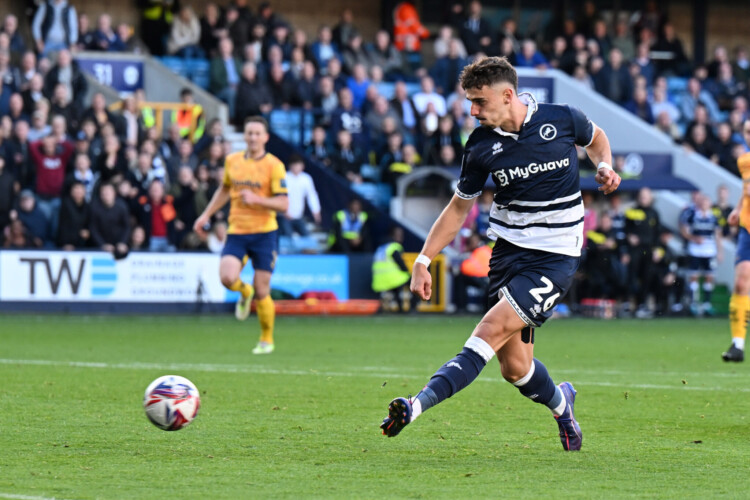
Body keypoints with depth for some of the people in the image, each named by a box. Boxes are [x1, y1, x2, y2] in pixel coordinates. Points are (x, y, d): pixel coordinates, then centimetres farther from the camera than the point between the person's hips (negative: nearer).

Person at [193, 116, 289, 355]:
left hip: (264, 232, -3)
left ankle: (267, 339, 20)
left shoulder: (274, 166, -6)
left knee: (261, 290, -2)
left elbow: (284, 204, -11)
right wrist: (206, 214, 22)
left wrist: (256, 199, -24)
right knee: (228, 277, -20)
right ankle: (244, 292, 18)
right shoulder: (232, 161, 7)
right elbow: (224, 189, 26)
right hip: (237, 231, 3)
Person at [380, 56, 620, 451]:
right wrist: (424, 260, 5)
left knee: (494, 329, -21)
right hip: (508, 251, 4)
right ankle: (560, 402, 34)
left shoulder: (562, 120, -6)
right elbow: (459, 208, 11)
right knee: (514, 367, 1)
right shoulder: (481, 145, -1)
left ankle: (419, 405, -32)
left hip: (556, 256, -4)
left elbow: (595, 138, 18)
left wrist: (605, 166, -3)